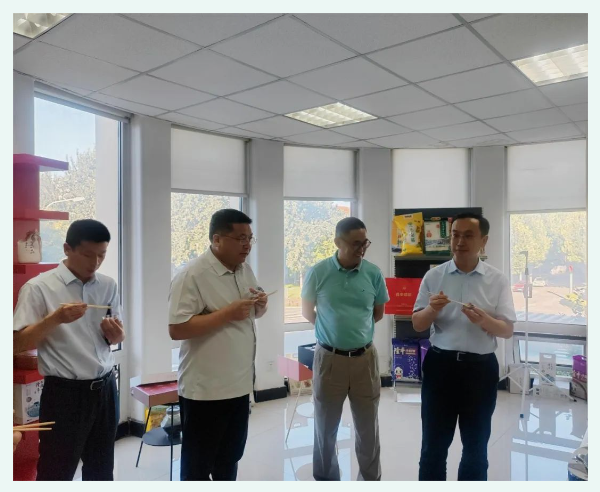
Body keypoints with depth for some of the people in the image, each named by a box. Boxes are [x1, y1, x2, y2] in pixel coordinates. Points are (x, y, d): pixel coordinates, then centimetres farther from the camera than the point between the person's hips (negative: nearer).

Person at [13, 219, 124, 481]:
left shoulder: (108, 286, 4)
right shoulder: (38, 287, -10)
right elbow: (18, 344, -10)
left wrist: (116, 334, -10)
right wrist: (54, 319, -24)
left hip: (104, 388, 5)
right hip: (64, 393, -5)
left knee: (101, 470, 19)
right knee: (56, 474, 8)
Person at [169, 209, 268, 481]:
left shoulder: (245, 269, 6)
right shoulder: (192, 275, -19)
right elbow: (176, 329, -23)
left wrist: (260, 303, -7)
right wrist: (228, 313, -26)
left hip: (239, 384, 7)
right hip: (204, 389, -7)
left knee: (230, 456, 23)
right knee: (198, 462, 12)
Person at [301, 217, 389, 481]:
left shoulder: (374, 273, -4)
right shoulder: (318, 273, -9)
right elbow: (307, 311, 5)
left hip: (365, 358, 2)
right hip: (329, 358, -1)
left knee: (368, 427, 14)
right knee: (325, 426, 15)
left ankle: (370, 481, 35)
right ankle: (325, 480, 36)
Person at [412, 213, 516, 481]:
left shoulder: (498, 280, -1)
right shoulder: (433, 276, 0)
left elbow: (507, 330, -2)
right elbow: (417, 325, 0)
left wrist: (484, 320, -23)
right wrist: (432, 310, -21)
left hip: (481, 368, 0)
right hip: (440, 364, 0)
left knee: (476, 445, 17)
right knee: (434, 444, 10)